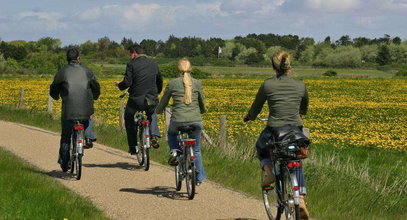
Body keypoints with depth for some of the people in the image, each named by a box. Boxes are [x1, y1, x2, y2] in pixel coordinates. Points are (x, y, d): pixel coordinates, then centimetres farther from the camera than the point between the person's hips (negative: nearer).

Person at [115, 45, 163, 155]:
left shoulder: (132, 64, -8)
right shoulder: (153, 64, 9)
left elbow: (127, 82, -14)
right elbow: (160, 80, 20)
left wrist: (119, 85, 9)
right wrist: (157, 92, 38)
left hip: (136, 99, -4)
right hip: (152, 99, 4)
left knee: (128, 118, 21)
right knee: (152, 114, 34)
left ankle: (133, 146, 13)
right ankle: (154, 136, 9)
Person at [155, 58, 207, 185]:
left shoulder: (172, 83, 3)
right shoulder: (197, 83, 6)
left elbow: (163, 104, 12)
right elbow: (203, 106, 15)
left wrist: (157, 111, 34)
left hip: (178, 121, -1)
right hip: (196, 121, 1)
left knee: (171, 133, 34)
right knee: (196, 150, 21)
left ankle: (174, 151, 8)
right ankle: (199, 178, 20)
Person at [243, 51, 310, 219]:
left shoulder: (268, 85, -4)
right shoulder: (300, 85, 6)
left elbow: (256, 107, 8)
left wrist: (248, 117, 30)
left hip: (274, 131, -2)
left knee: (261, 147, 33)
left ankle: (268, 172, 7)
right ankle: (301, 200, 6)